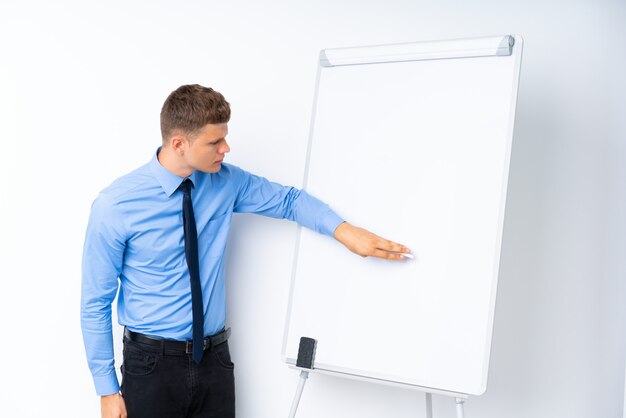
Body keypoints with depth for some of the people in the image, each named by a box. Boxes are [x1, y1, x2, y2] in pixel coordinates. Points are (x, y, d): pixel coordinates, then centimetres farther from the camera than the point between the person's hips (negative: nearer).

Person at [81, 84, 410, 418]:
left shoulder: (226, 182, -3)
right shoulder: (116, 205, -14)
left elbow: (288, 200, 10)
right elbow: (95, 303, -8)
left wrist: (345, 231, -7)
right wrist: (107, 390, -7)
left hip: (214, 358, 4)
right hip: (151, 364, -3)